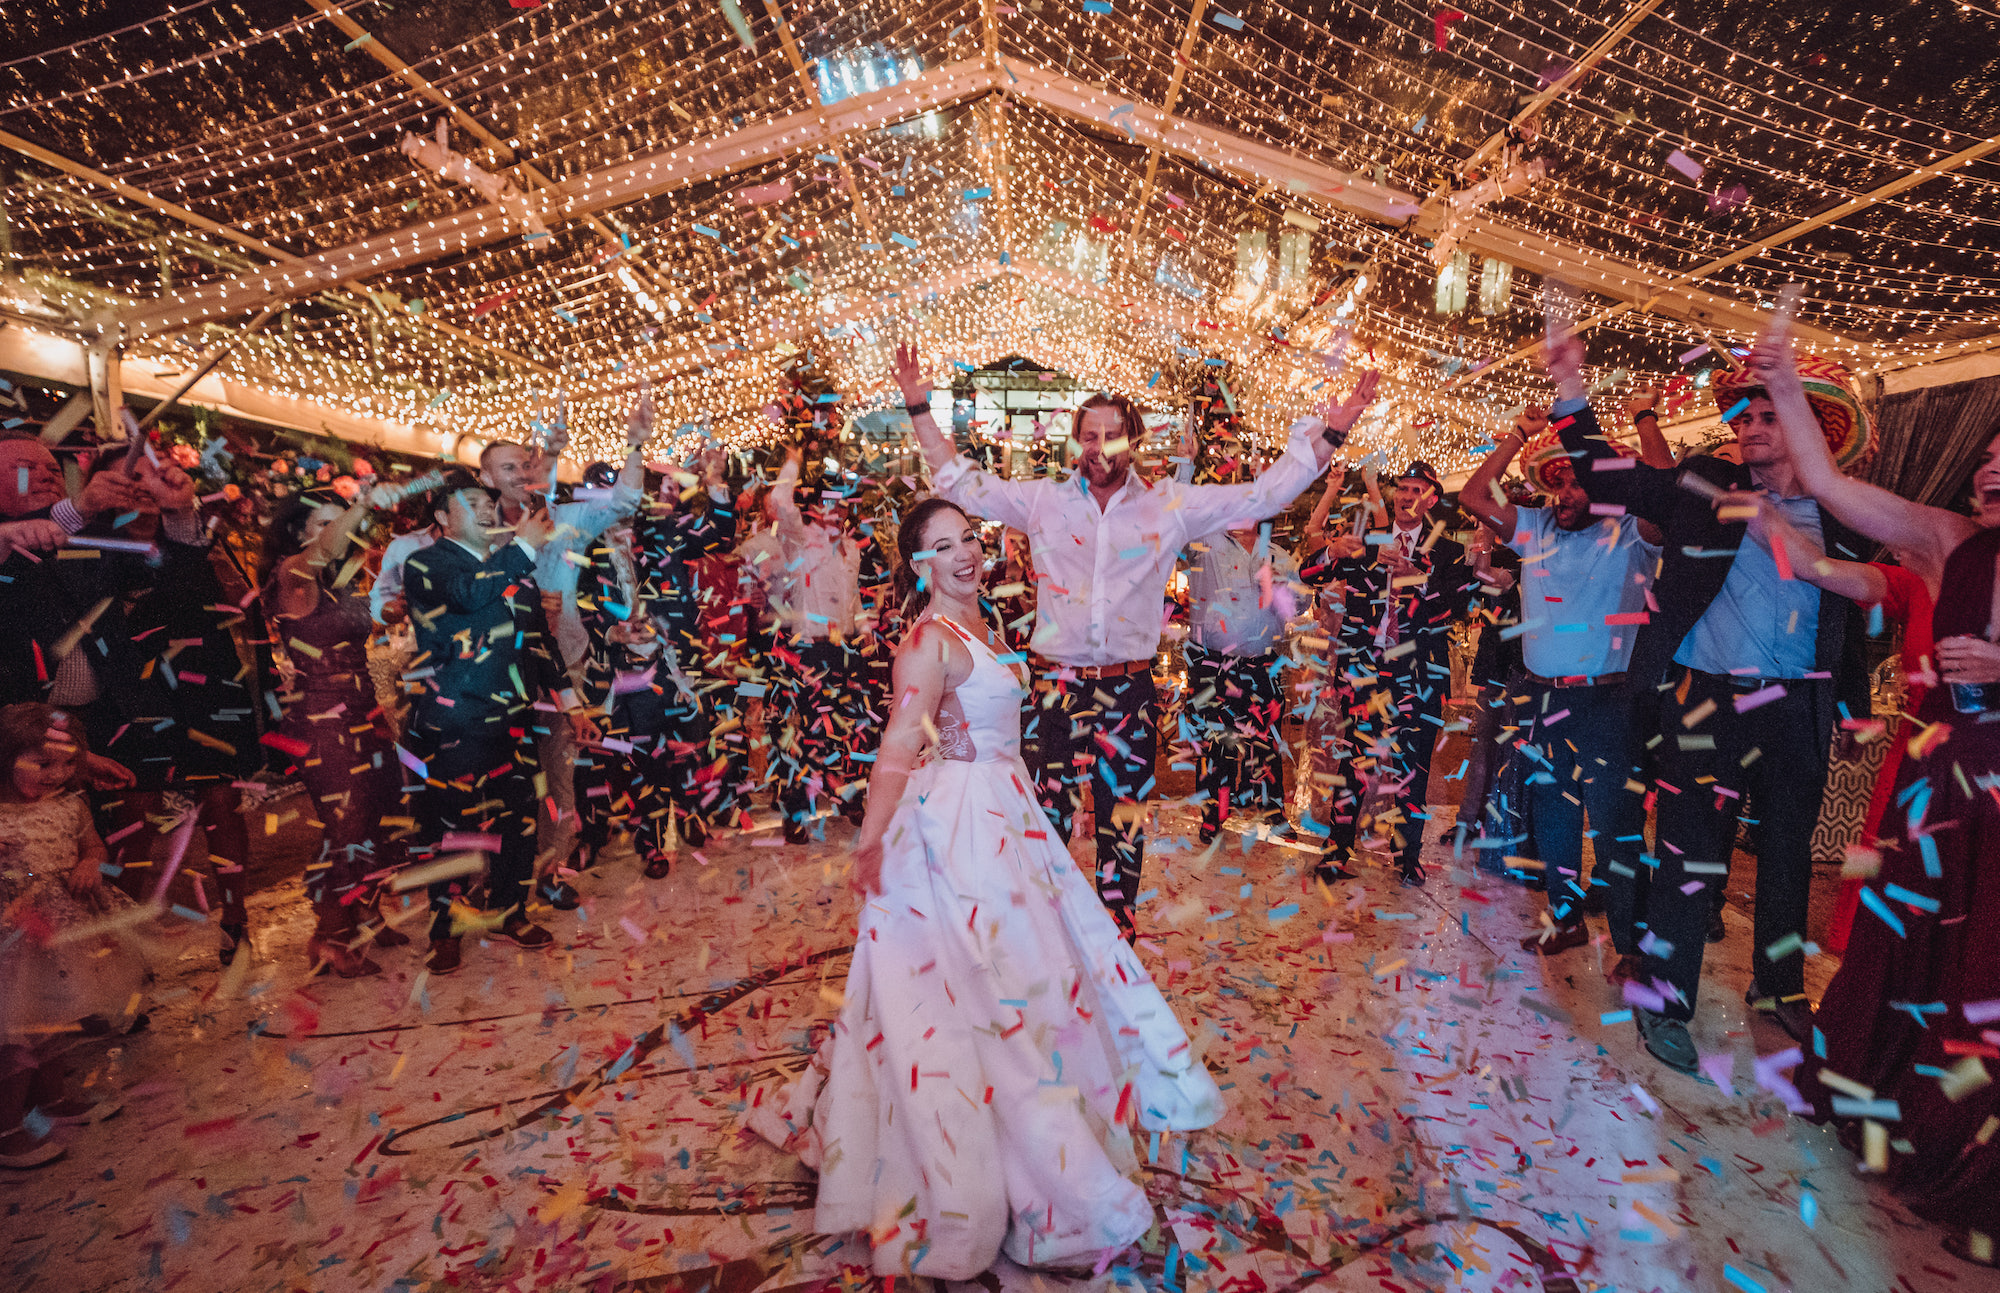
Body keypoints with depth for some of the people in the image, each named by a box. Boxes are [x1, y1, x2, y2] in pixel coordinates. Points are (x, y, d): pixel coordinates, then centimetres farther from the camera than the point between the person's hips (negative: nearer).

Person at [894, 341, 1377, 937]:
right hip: (1058, 683, 0)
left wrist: (1327, 431, 0)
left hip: (1130, 687, 1)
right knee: (1047, 813, 6)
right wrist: (920, 408, 4)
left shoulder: (1170, 505, 3)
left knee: (1124, 816, 12)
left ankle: (1116, 933, 31)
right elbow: (960, 485, 8)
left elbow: (1264, 494, 6)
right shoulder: (1043, 500, 4)